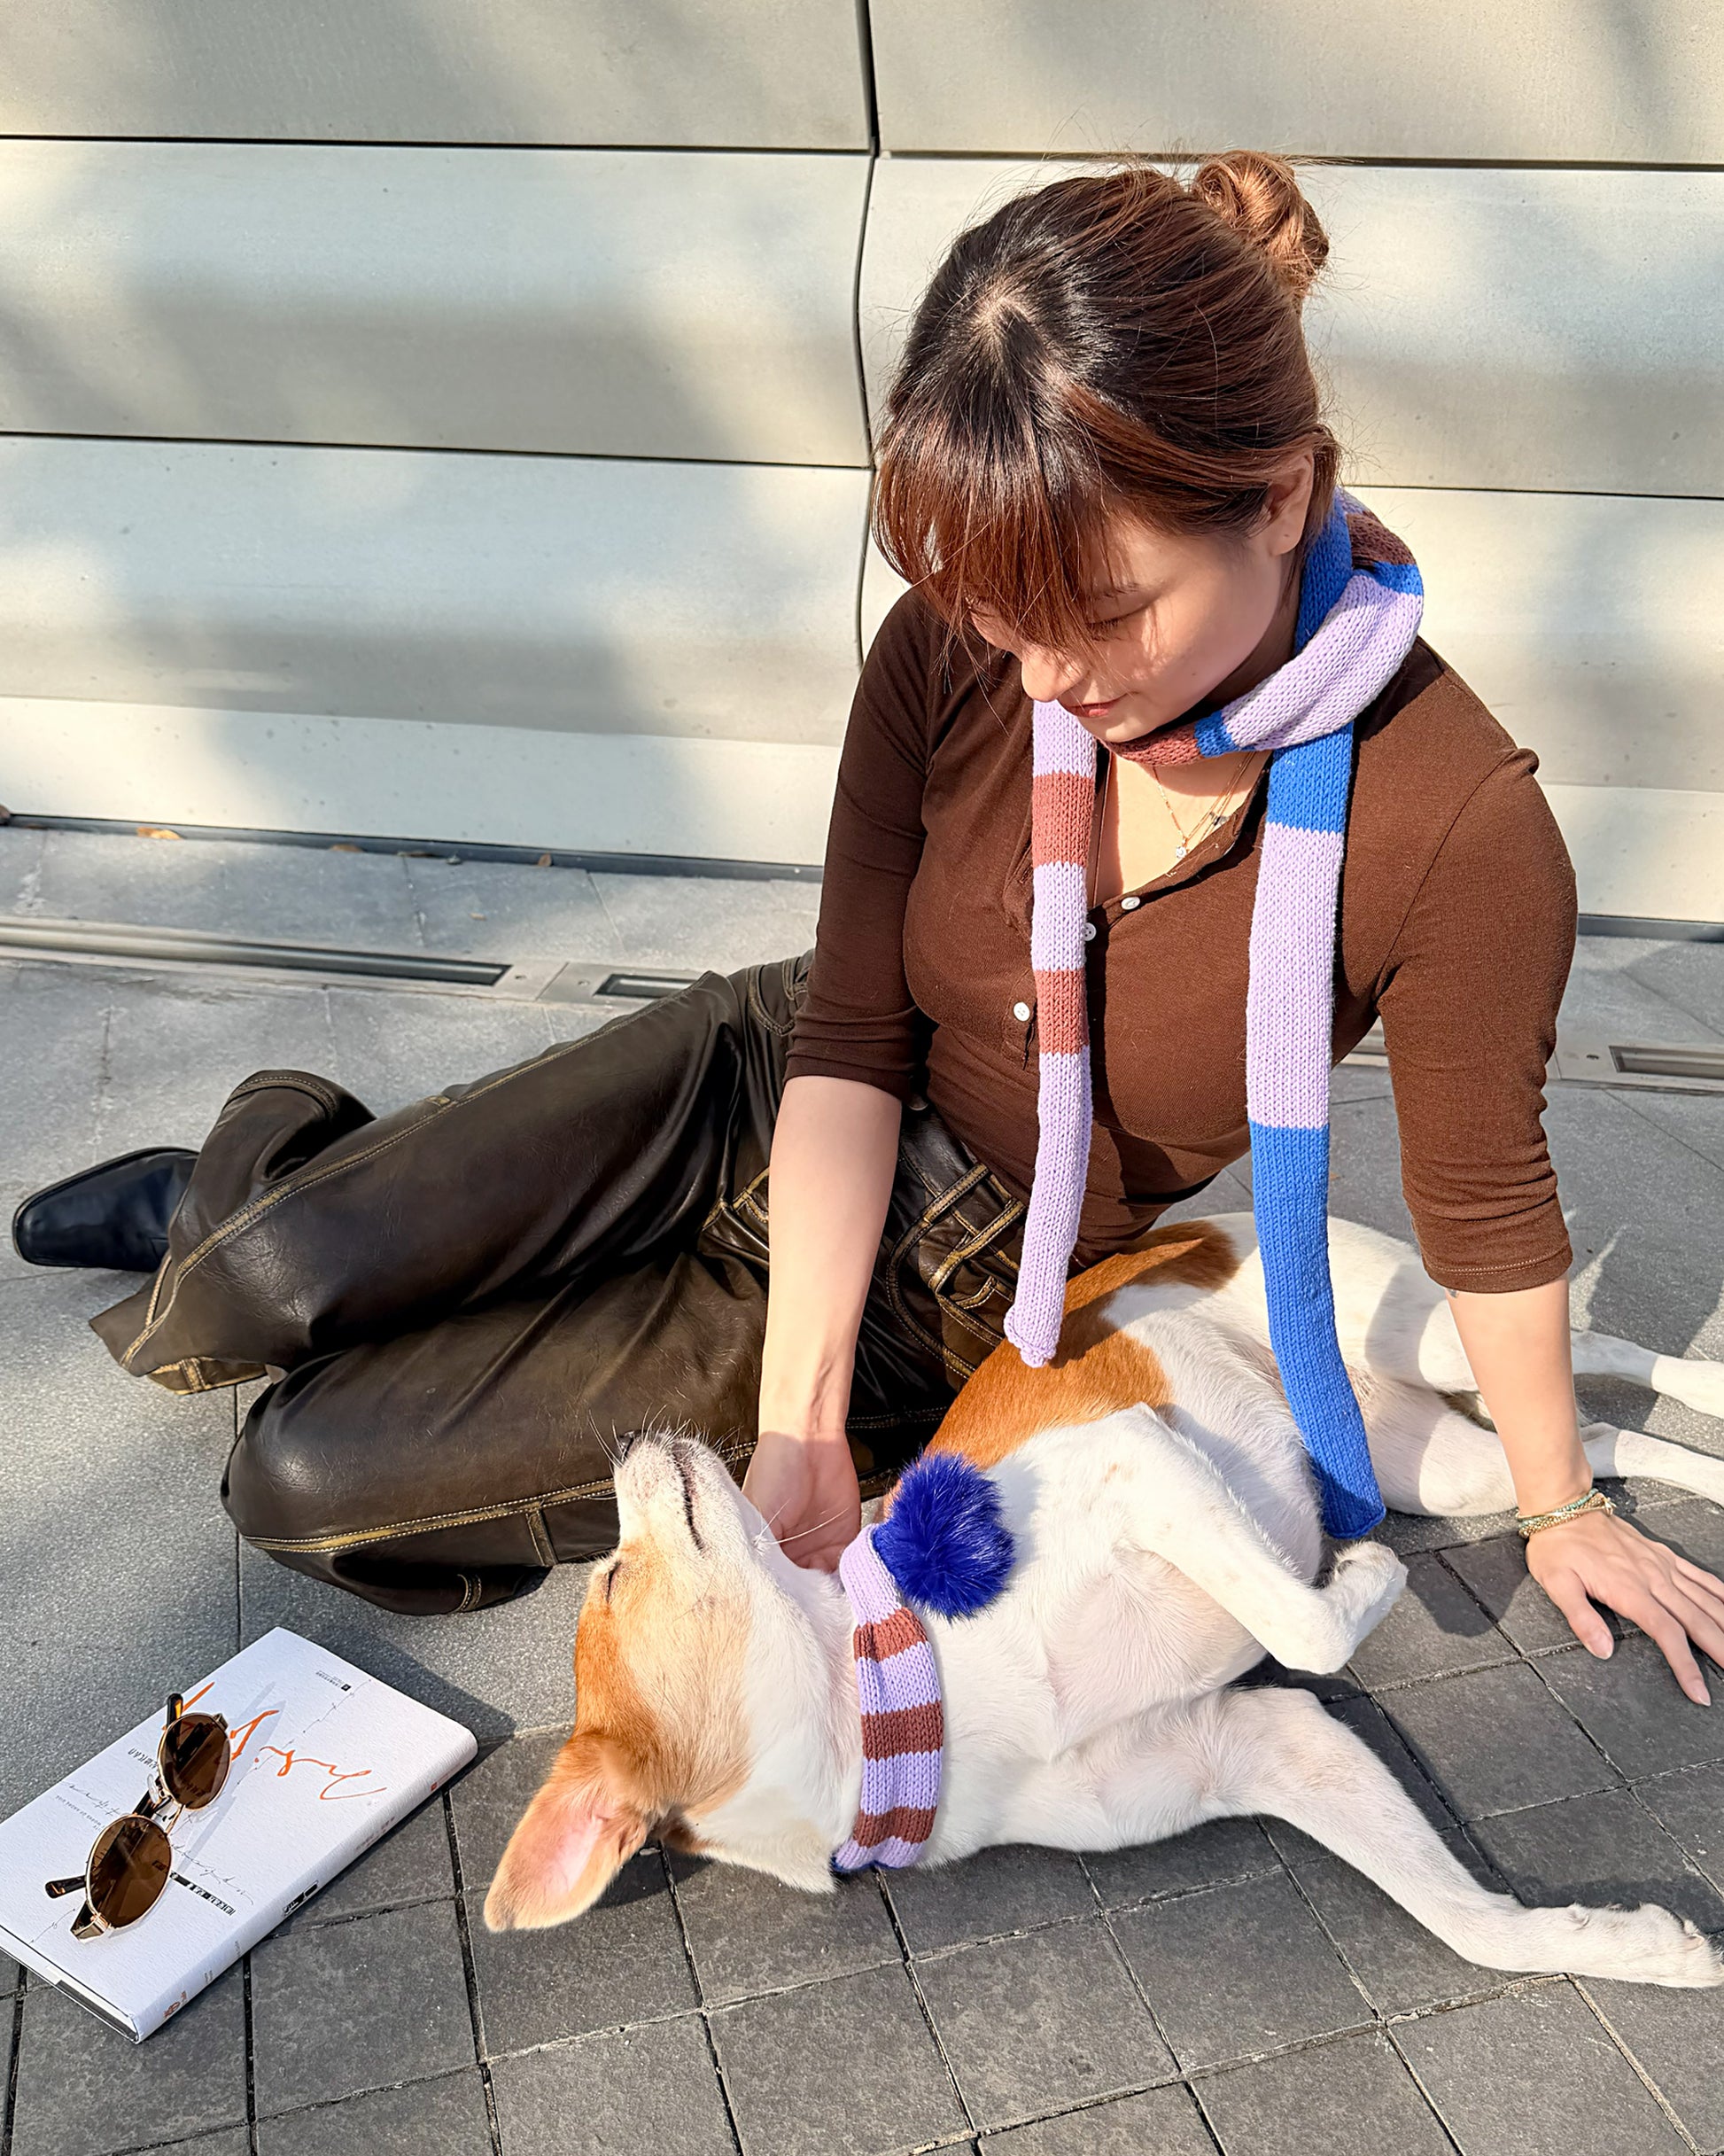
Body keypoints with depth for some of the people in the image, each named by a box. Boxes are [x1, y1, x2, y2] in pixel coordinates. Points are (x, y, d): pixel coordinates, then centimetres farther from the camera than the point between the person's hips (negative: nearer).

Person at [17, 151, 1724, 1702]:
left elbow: (1485, 1204, -14)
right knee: (260, 1290, -15)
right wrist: (801, 1411, -21)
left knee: (302, 1476, -10)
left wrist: (1558, 1507, 0)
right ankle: (273, 1174, 23)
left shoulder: (1458, 829, -29)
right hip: (767, 1086, 2)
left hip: (945, 1296, -2)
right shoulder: (950, 657, -18)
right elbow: (851, 1039, -13)